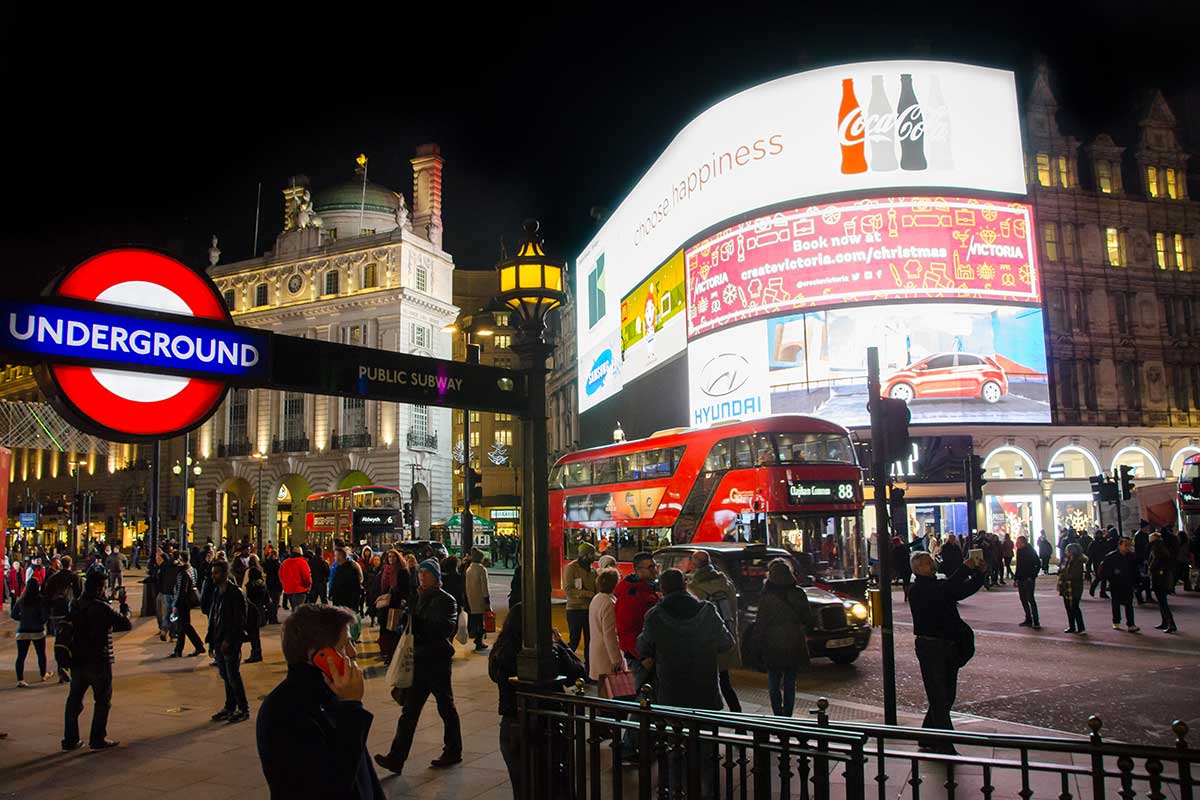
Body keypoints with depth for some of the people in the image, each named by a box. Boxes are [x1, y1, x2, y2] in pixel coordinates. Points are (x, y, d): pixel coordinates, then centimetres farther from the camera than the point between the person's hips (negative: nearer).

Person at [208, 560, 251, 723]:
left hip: (231, 642, -8)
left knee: (233, 676, -4)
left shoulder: (236, 593, -14)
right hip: (219, 641, 8)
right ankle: (230, 708, 23)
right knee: (225, 676, 13)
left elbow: (239, 620, -16)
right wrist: (212, 640, 12)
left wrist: (228, 641, -19)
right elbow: (213, 616, 17)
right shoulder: (217, 591, 12)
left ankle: (243, 709, 6)